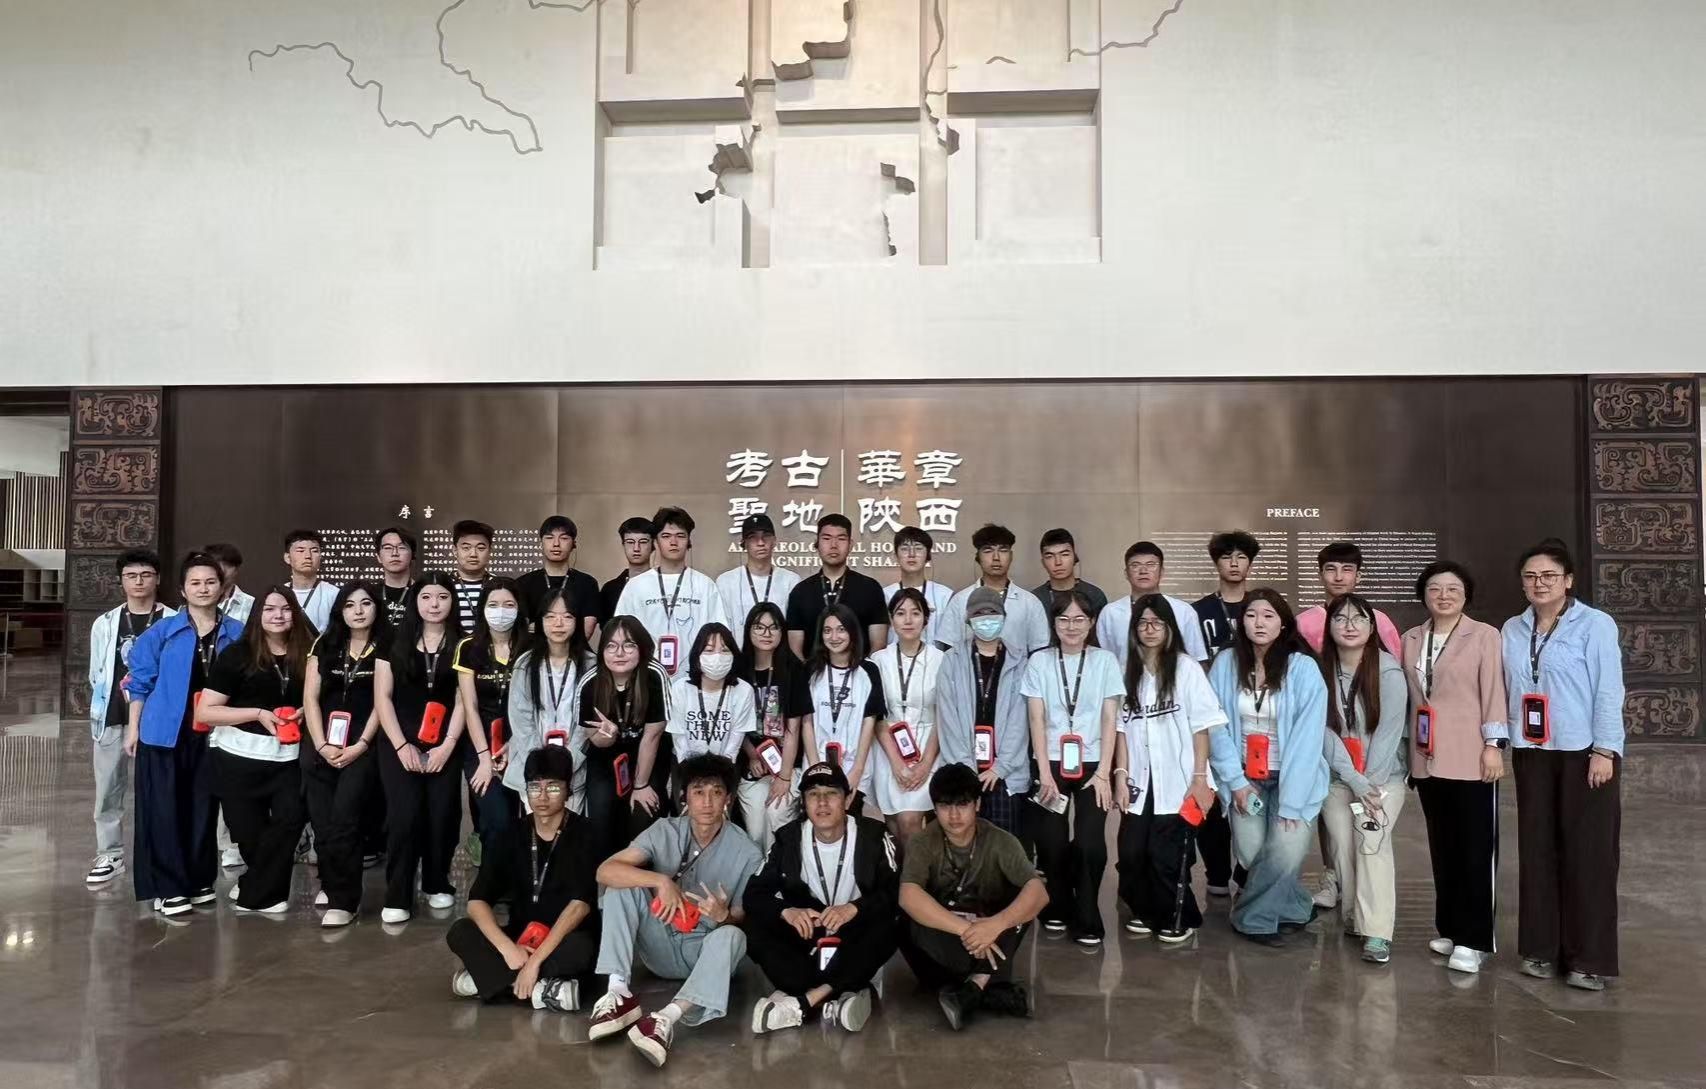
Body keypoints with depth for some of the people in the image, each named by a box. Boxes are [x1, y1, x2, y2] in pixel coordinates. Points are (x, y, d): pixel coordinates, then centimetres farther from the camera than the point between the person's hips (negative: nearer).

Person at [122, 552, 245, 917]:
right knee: (164, 811, 0)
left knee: (202, 809, 9)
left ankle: (199, 881, 21)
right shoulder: (162, 632, -1)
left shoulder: (236, 634, 3)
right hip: (165, 733, -2)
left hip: (212, 736, 2)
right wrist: (133, 728, 0)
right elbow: (141, 681, 3)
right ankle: (169, 887, 9)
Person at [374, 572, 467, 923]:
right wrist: (402, 745, -7)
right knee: (403, 816, -11)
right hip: (399, 745, -1)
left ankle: (437, 884, 20)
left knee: (442, 816, -1)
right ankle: (397, 898, -2)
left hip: (444, 747, 1)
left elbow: (463, 701, 2)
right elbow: (382, 697, 0)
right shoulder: (396, 642, 5)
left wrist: (448, 745, -8)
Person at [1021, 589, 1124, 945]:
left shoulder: (1105, 661, 3)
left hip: (1092, 764, 0)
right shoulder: (1039, 662, 3)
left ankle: (1087, 919, 8)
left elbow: (1110, 720, 0)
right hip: (1052, 763, 0)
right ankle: (1056, 908, 22)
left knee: (1090, 844, -9)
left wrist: (1103, 772, -7)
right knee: (1052, 843, -2)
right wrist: (1044, 773, -8)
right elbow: (1037, 719, -1)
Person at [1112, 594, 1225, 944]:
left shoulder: (1185, 668, -3)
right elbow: (1121, 728, 7)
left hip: (1177, 781, -3)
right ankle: (1145, 912, 24)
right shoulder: (1128, 671, 8)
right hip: (1139, 782, 4)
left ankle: (1180, 918, 19)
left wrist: (1200, 777, -8)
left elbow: (1202, 726, -4)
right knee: (1132, 854, 1)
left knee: (1166, 856, -2)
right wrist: (1121, 776, 0)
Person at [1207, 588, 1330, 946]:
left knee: (1285, 853, -16)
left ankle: (1253, 917, 9)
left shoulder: (1303, 668, -14)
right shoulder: (1226, 663, -6)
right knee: (1252, 855, -7)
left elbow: (1307, 737, -15)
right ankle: (1292, 910, 21)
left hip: (1293, 778, -2)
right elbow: (1217, 727, -3)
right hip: (1245, 778, 2)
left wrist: (1290, 801, -16)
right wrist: (1235, 782, -8)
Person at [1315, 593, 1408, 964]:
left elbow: (1389, 732, -13)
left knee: (1372, 840, -19)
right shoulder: (1320, 672, -4)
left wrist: (1371, 784, -16)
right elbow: (1325, 731, -7)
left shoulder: (1389, 672, -12)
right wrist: (1354, 781, -15)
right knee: (1343, 845, -5)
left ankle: (1377, 933, -18)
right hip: (1337, 778, 3)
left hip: (1384, 776, -3)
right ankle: (1353, 917, 15)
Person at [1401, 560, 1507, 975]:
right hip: (1427, 758, 5)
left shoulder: (1485, 635, -3)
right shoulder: (1411, 639, 11)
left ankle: (1473, 939, 3)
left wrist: (1493, 745, -12)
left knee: (1475, 848, -1)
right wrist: (1408, 746, 12)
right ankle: (1449, 928, 22)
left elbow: (1493, 692, -7)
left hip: (1470, 757, -5)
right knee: (1442, 846, 12)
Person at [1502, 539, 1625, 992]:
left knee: (1588, 855, 0)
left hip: (1584, 754, -5)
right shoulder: (1513, 630, 9)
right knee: (1538, 852, 8)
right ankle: (1541, 948, 17)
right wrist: (1505, 740, 4)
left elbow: (1609, 691, -9)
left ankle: (1590, 958, 7)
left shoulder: (1595, 625, -6)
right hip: (1532, 755, 5)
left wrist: (1605, 751, -13)